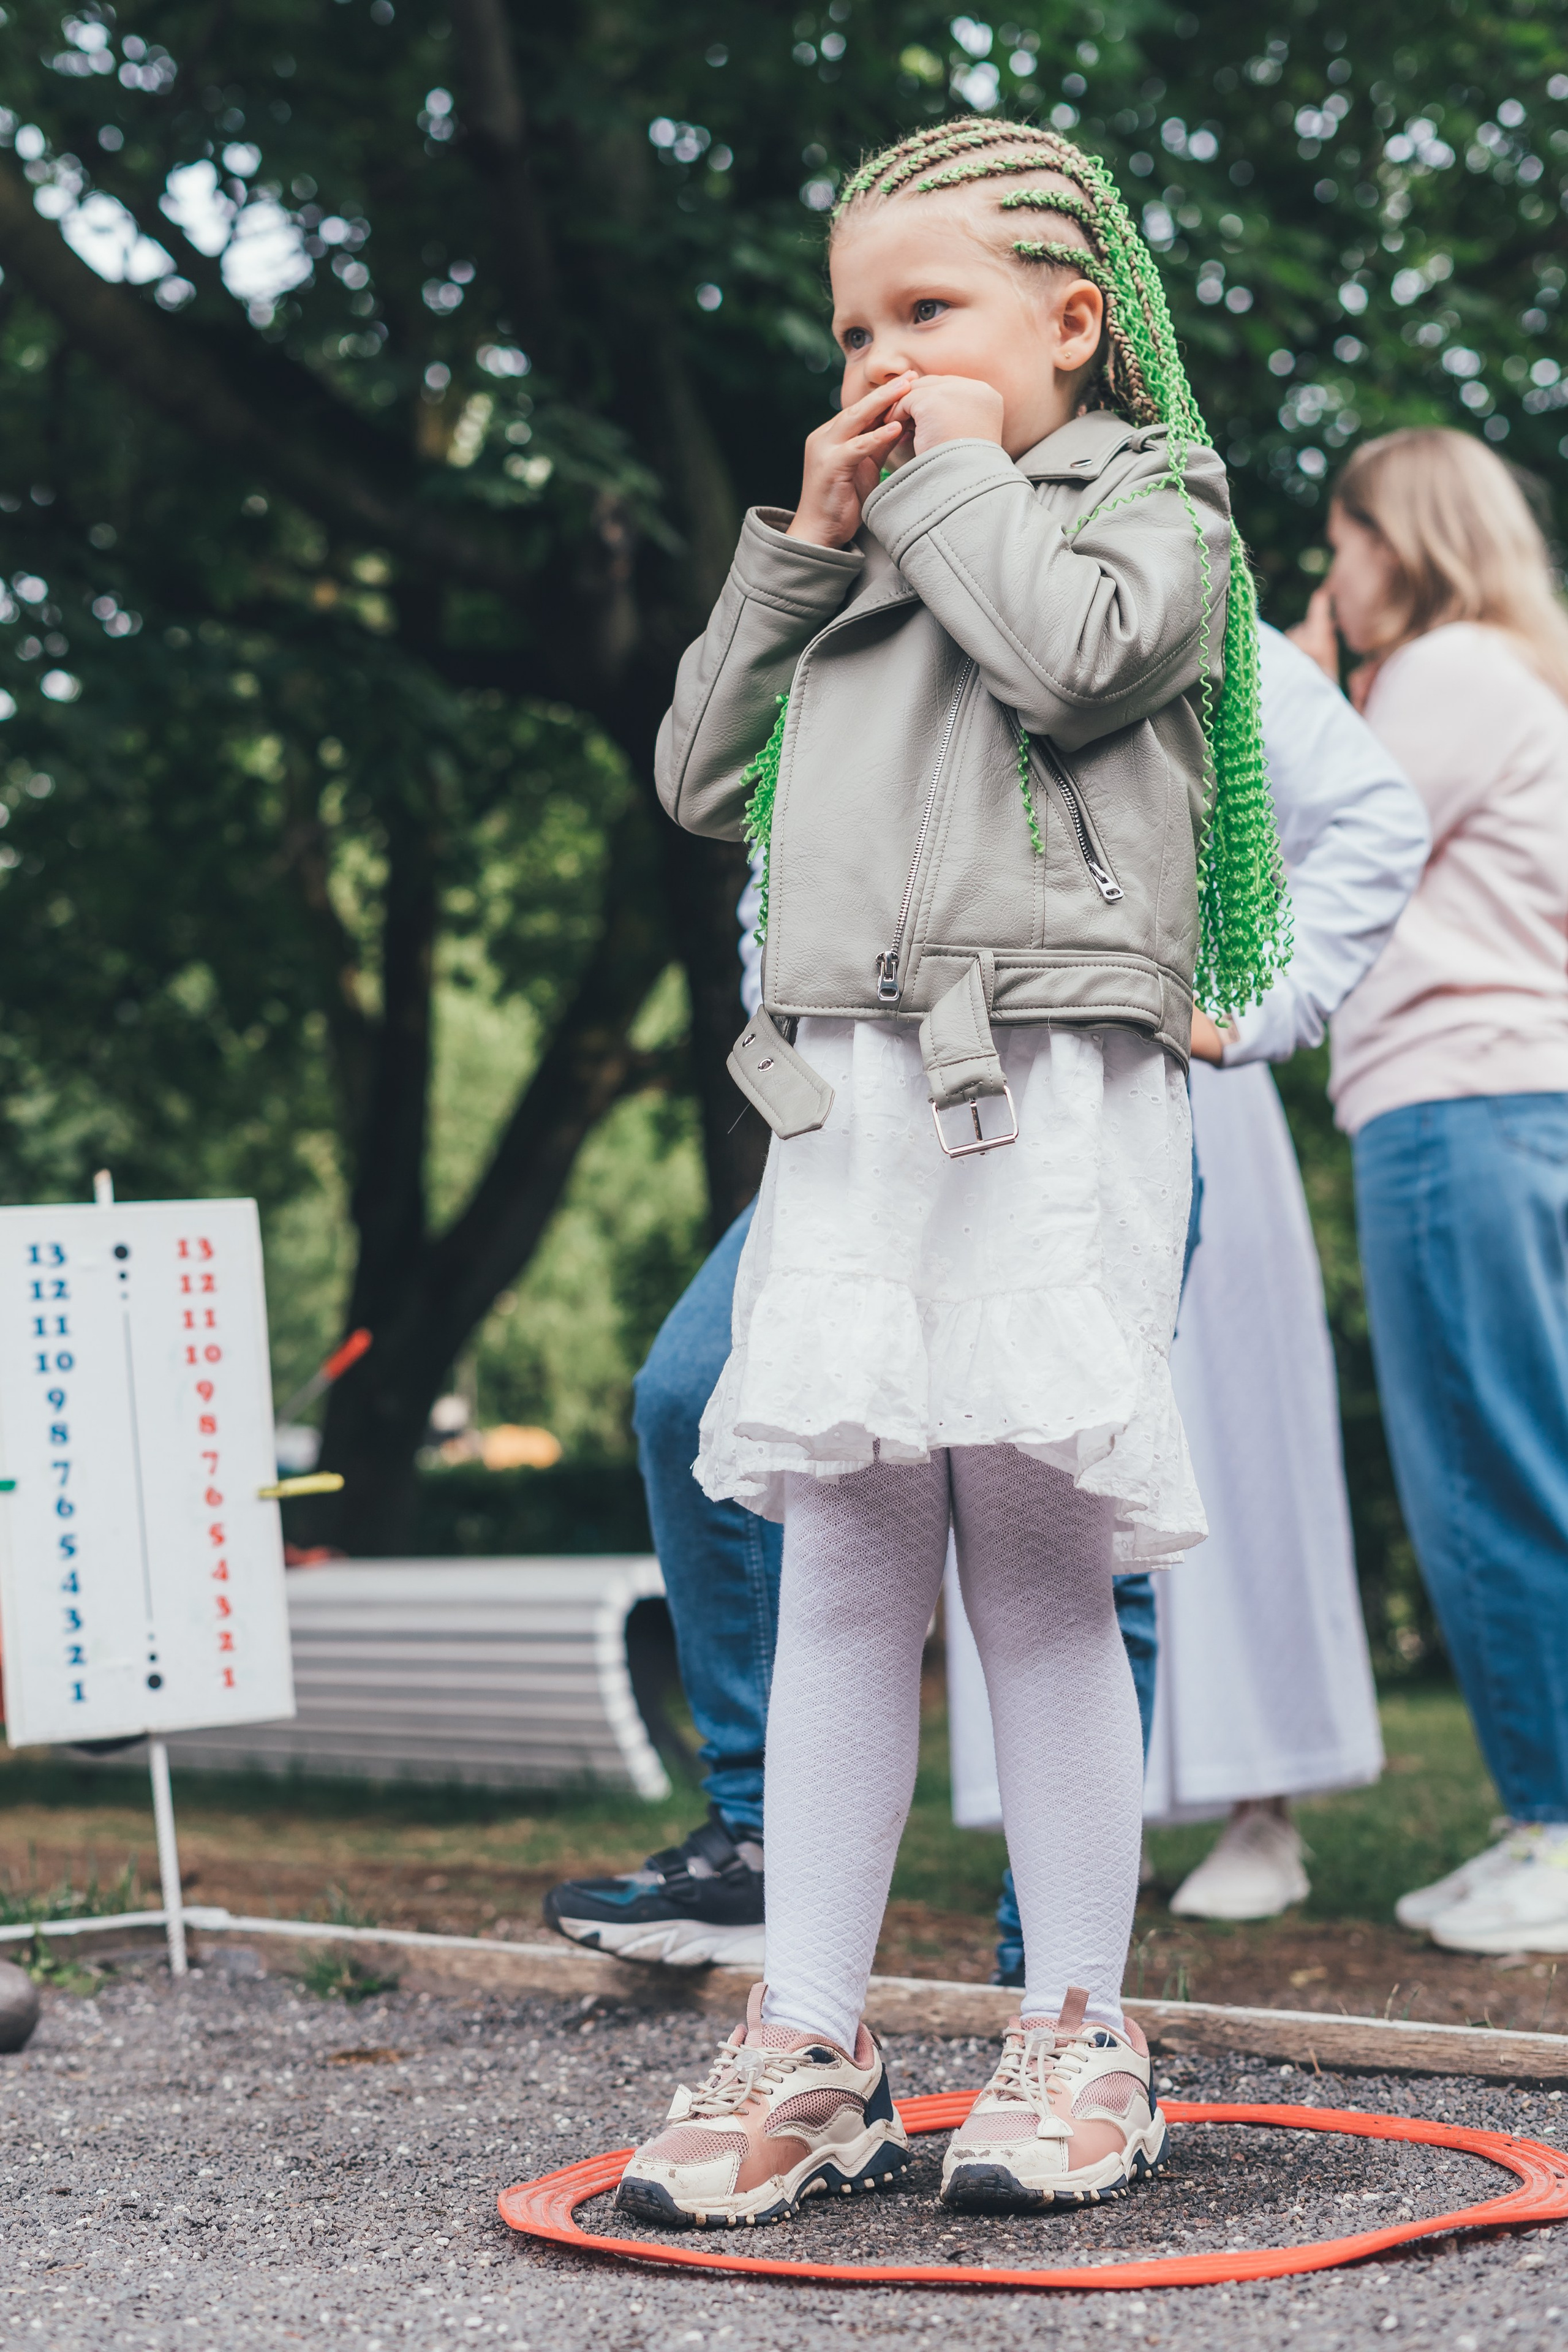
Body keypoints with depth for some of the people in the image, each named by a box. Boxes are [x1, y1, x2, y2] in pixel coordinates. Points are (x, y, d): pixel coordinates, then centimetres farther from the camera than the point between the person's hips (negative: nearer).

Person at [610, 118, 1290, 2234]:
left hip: (1051, 1096, -5)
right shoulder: (858, 557, 25)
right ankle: (807, 2053, 6)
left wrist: (951, 484, 1)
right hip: (846, 1100, 5)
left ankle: (1081, 2041, 9)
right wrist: (806, 546, 11)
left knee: (1040, 1566, -2)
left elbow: (1073, 652, -14)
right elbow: (703, 777, 18)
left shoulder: (1152, 498, 8)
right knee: (840, 1576, 3)